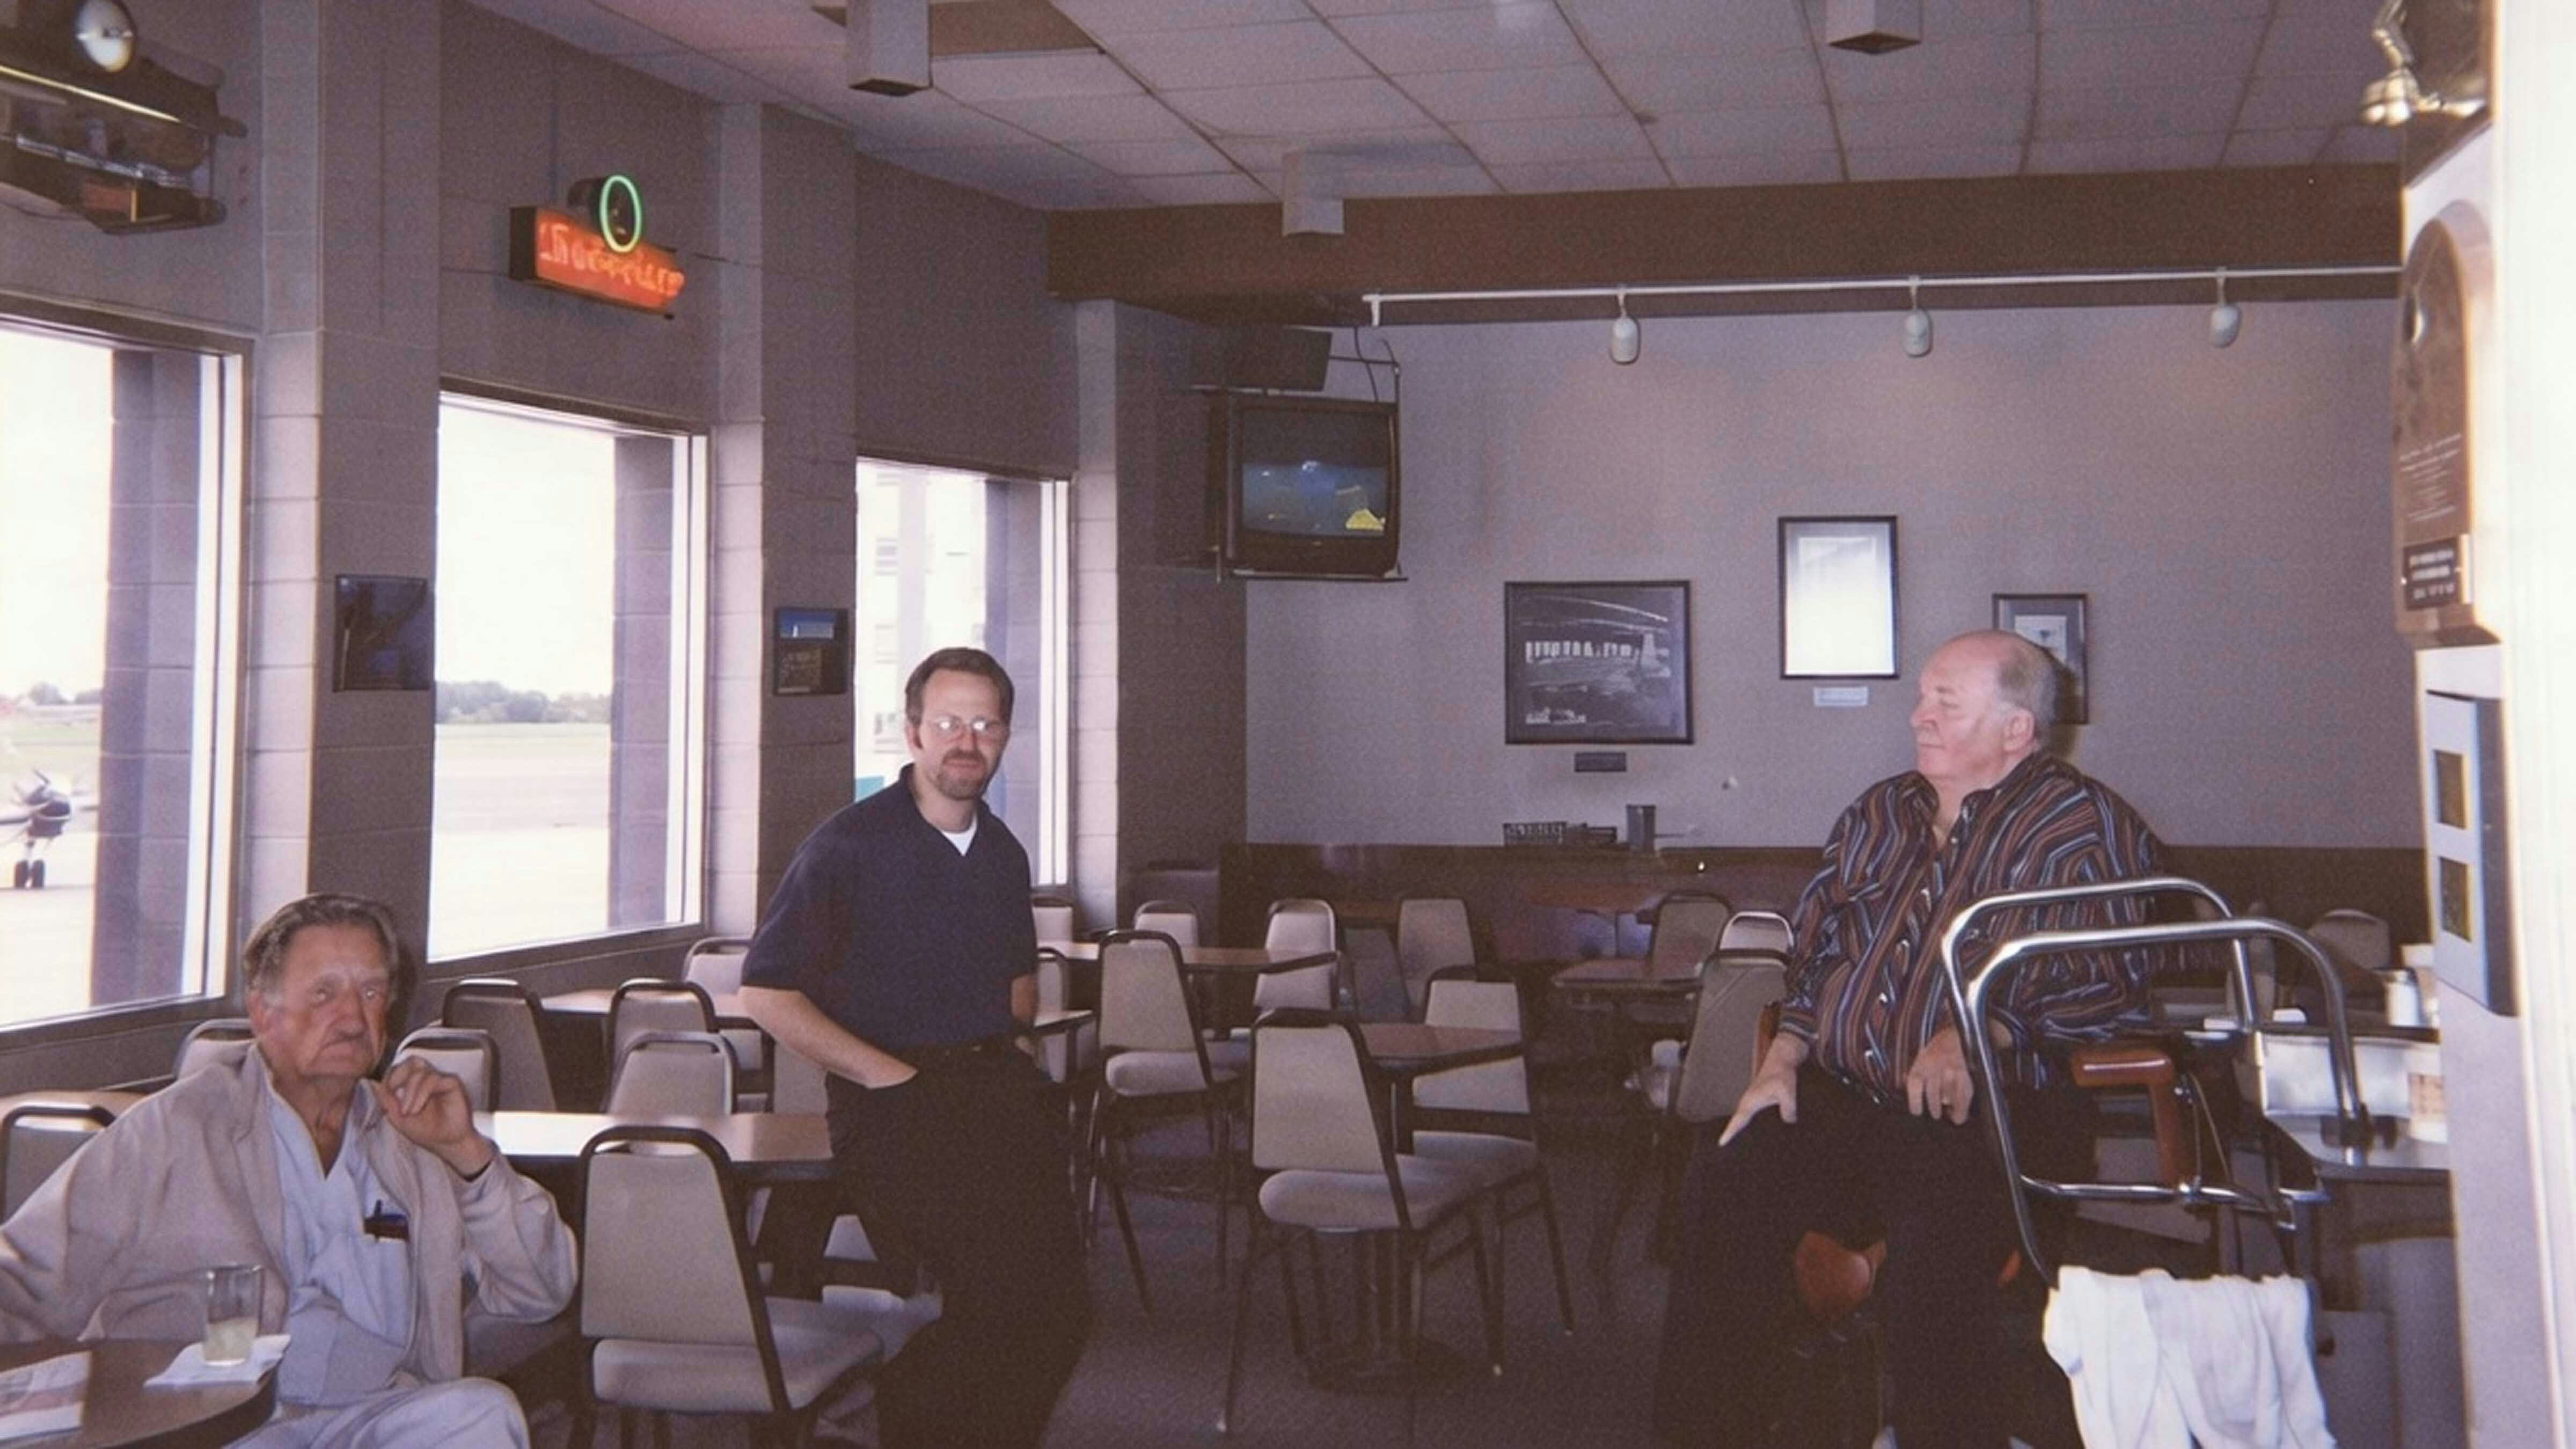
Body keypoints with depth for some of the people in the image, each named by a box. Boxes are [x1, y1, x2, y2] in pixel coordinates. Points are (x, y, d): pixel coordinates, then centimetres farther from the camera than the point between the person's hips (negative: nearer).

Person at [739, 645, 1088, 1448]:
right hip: (892, 1101, -5)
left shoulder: (1003, 854, 17)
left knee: (1060, 1305, -17)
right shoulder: (847, 846, -1)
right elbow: (767, 995, -4)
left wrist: (994, 1046, 11)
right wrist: (895, 1077, -9)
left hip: (998, 1087, 5)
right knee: (1003, 1285, -24)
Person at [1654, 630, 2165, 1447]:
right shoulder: (1881, 813, 20)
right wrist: (1783, 1060, 8)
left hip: (1990, 1113, -6)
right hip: (1836, 1098, 6)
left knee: (1933, 1253, -34)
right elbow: (1815, 951, 24)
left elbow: (2110, 981, -10)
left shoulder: (2086, 828, 0)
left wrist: (1980, 1034, -23)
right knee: (1725, 1182, -17)